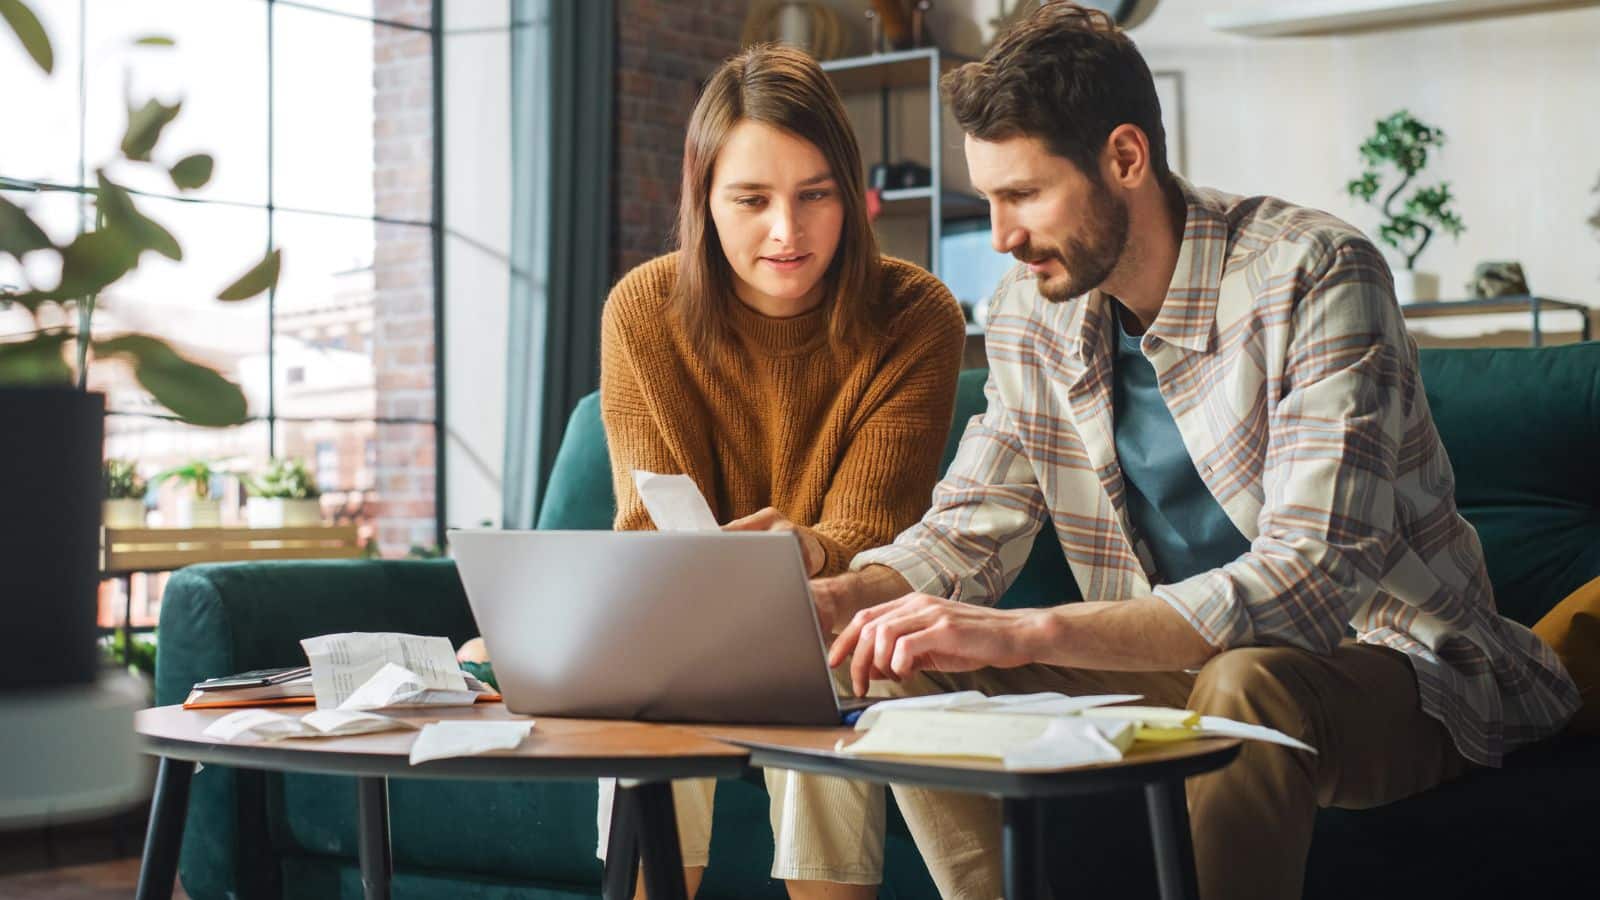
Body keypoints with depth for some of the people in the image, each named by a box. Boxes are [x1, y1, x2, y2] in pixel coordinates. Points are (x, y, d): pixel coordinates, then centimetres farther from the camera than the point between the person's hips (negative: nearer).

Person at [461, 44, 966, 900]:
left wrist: (803, 552, -40)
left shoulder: (916, 318, -13)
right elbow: (653, 527, -11)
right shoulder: (645, 310, -9)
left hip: (836, 629, -1)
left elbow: (866, 536, -16)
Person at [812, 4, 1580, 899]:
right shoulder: (1033, 314, 0)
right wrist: (816, 602, -17)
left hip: (1387, 666, -6)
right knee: (915, 675, -11)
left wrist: (1028, 632, -41)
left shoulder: (1312, 276, -21)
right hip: (1186, 665, 6)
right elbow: (968, 532, 5)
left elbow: (1311, 577, -32)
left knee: (1246, 683, -38)